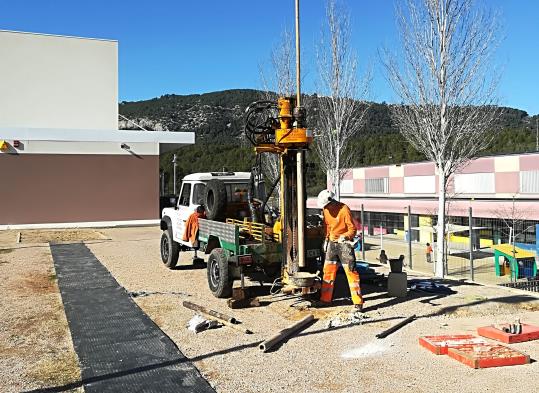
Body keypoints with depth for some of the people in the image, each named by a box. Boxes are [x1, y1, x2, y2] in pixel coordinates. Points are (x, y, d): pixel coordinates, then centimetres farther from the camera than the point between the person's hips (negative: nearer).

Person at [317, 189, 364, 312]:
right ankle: (325, 299, 21)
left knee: (351, 271, -8)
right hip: (332, 243, 7)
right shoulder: (326, 210, 4)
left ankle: (358, 302, -5)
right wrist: (327, 239, 12)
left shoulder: (344, 210, -18)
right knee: (328, 270, 10)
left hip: (344, 243, -7)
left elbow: (352, 229, -16)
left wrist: (344, 236, -32)